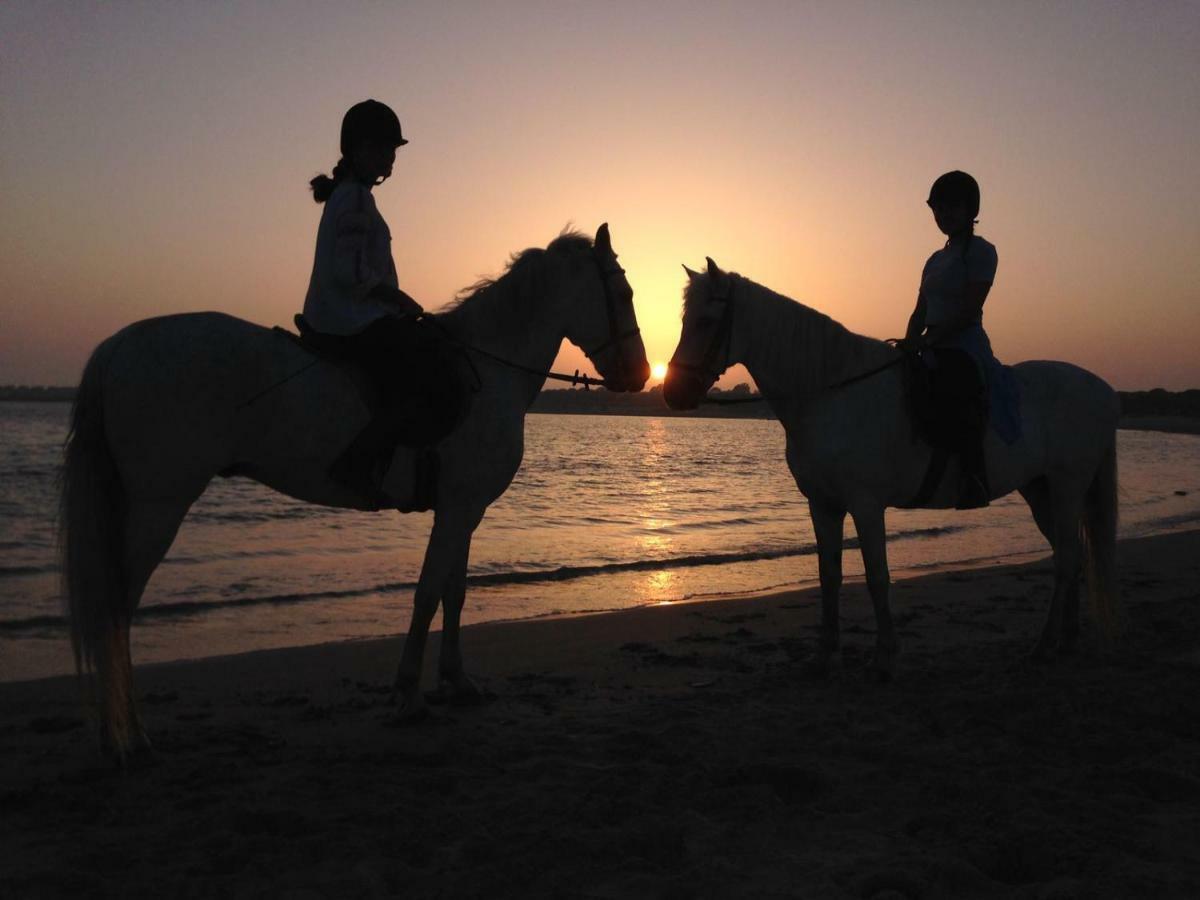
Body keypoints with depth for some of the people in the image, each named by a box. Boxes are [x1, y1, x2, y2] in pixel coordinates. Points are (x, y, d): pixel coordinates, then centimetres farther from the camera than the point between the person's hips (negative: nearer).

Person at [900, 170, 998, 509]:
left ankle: (974, 479, -36)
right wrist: (909, 344, -1)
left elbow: (969, 310, -13)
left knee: (952, 393, -34)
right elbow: (920, 312, 18)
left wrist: (924, 340, -20)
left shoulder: (980, 251, -2)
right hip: (935, 352, 9)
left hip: (965, 348, -9)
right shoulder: (936, 260, 23)